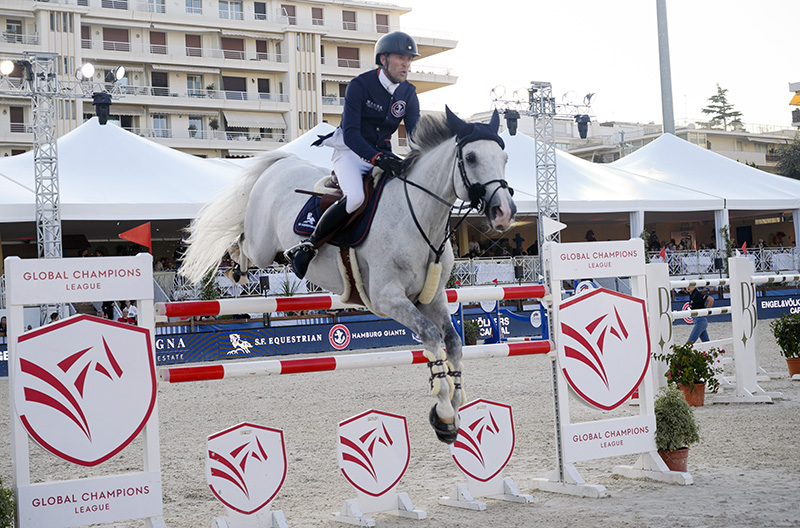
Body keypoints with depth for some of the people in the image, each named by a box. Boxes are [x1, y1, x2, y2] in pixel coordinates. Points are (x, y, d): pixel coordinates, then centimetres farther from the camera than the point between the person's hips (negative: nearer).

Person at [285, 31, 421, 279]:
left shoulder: (408, 93, 2)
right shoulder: (360, 85, -15)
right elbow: (351, 133, -24)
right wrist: (376, 158, -40)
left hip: (382, 154, 6)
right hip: (350, 151, -6)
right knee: (355, 197, -34)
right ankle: (306, 246, -19)